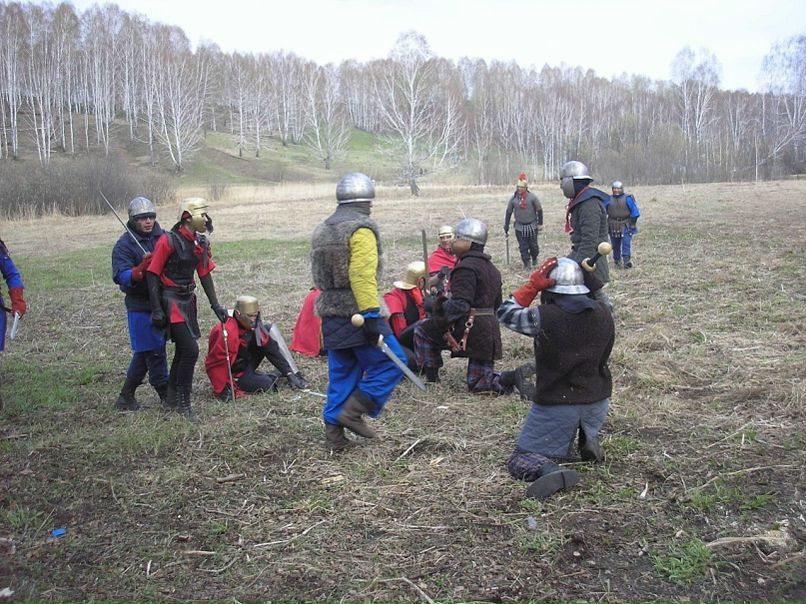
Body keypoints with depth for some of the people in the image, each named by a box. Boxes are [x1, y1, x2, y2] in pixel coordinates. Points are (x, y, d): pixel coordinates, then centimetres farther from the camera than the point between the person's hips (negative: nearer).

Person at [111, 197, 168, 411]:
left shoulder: (163, 237, 7)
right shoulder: (124, 245, -7)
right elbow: (121, 276, -17)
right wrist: (141, 269, -32)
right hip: (140, 305, -6)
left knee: (144, 351, 13)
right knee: (154, 351, -3)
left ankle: (126, 397, 25)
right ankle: (166, 396, 8)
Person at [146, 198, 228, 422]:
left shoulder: (201, 242, 7)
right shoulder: (168, 241, -16)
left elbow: (205, 274, 13)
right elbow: (153, 274, -13)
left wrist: (215, 305, 11)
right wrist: (156, 310, -17)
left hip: (188, 300, 8)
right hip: (171, 301, -8)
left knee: (183, 350, 15)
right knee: (190, 350, -13)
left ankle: (171, 399, 30)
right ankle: (183, 403, 1)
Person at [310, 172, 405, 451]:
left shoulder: (321, 230, 15)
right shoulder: (361, 228, -12)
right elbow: (362, 277, -22)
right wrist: (371, 315, -23)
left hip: (330, 316, 9)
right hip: (357, 314, -9)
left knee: (341, 373, 14)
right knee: (391, 363, 0)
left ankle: (334, 428, 15)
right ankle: (353, 411, -3)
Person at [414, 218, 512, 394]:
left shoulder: (466, 267, -14)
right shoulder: (491, 268, 17)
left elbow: (459, 305, -23)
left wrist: (440, 307, -7)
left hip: (469, 331, -9)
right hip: (490, 332, 9)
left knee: (422, 330, 10)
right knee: (479, 384, 16)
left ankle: (431, 378, 12)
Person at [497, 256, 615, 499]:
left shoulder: (544, 317, -20)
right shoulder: (603, 313, -6)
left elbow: (505, 314, -5)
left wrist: (532, 285, -5)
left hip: (556, 404, -5)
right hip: (598, 401, 5)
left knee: (520, 460, 7)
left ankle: (551, 472, -24)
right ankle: (589, 438, 14)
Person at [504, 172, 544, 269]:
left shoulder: (532, 197, -10)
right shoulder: (513, 199, -3)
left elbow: (539, 210, 0)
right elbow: (508, 213, 4)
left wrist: (540, 223, -1)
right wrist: (506, 228, 4)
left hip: (532, 226, -1)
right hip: (519, 227, 1)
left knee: (533, 246, 6)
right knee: (523, 247, 1)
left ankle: (534, 258, 34)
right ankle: (527, 263, 13)